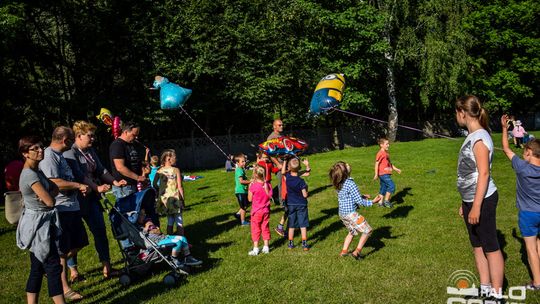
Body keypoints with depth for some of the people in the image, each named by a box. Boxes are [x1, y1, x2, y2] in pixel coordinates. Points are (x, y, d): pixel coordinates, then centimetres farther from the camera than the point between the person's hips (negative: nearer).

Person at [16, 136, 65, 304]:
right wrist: (49, 196, -2)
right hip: (38, 223, -10)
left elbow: (55, 188, 10)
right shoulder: (30, 174, -19)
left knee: (37, 268, 13)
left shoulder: (36, 171, 10)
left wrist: (48, 194, -11)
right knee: (53, 266, -7)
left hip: (44, 222, 10)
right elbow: (50, 201, -23)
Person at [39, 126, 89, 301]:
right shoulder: (49, 156, -14)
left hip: (72, 206, 10)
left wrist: (79, 187, 11)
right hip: (61, 209, -10)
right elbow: (55, 183, -24)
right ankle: (65, 288, 8)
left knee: (78, 244, 17)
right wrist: (79, 185, -13)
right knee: (63, 250, -1)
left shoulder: (59, 155, 17)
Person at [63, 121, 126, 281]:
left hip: (91, 198, 8)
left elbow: (101, 170, 14)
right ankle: (72, 270, 19)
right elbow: (79, 175, -24)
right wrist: (97, 188, -30)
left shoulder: (90, 151, 10)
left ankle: (107, 267, 12)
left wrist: (114, 182, 2)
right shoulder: (69, 152, -14)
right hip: (76, 200, -7)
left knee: (100, 231, 6)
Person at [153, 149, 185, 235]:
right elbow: (180, 187, -8)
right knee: (179, 221, 4)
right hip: (175, 198, -4)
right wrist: (182, 198, 0)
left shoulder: (160, 171, 1)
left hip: (164, 199, 4)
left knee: (169, 221, 15)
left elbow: (154, 184, -7)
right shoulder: (176, 170, -8)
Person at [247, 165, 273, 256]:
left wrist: (249, 188, -2)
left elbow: (250, 199, -9)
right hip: (266, 211, 4)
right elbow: (270, 196, 5)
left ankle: (255, 249, 9)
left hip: (256, 211, -4)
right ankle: (266, 247, 21)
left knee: (255, 230, 6)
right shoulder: (268, 185, -5)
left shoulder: (253, 186, -18)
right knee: (265, 228, 15)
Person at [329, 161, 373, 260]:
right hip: (351, 214, -8)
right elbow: (359, 201, -17)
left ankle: (344, 251, 30)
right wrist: (371, 202, -6)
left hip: (341, 213, 8)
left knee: (352, 231, 28)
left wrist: (361, 197, 18)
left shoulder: (338, 184, 3)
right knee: (367, 230, 6)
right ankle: (357, 252, 5)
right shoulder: (350, 184, -22)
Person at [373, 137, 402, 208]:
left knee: (383, 188, 12)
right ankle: (386, 201, -4)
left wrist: (396, 169, 18)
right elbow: (377, 163, -14)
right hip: (383, 174, -9)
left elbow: (389, 163, 25)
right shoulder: (380, 153, -12)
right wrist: (376, 174, -16)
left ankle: (381, 202, 19)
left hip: (387, 174, 9)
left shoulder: (386, 153, 16)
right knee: (392, 186, -12)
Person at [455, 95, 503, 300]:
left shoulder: (479, 137, -16)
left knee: (490, 247, 1)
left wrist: (476, 206, -22)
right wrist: (465, 204, 20)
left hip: (482, 201, -9)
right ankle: (485, 289, 27)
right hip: (471, 200, 9)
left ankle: (497, 294, 11)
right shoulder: (472, 137, 11)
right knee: (478, 246, 16)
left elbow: (484, 173, -21)